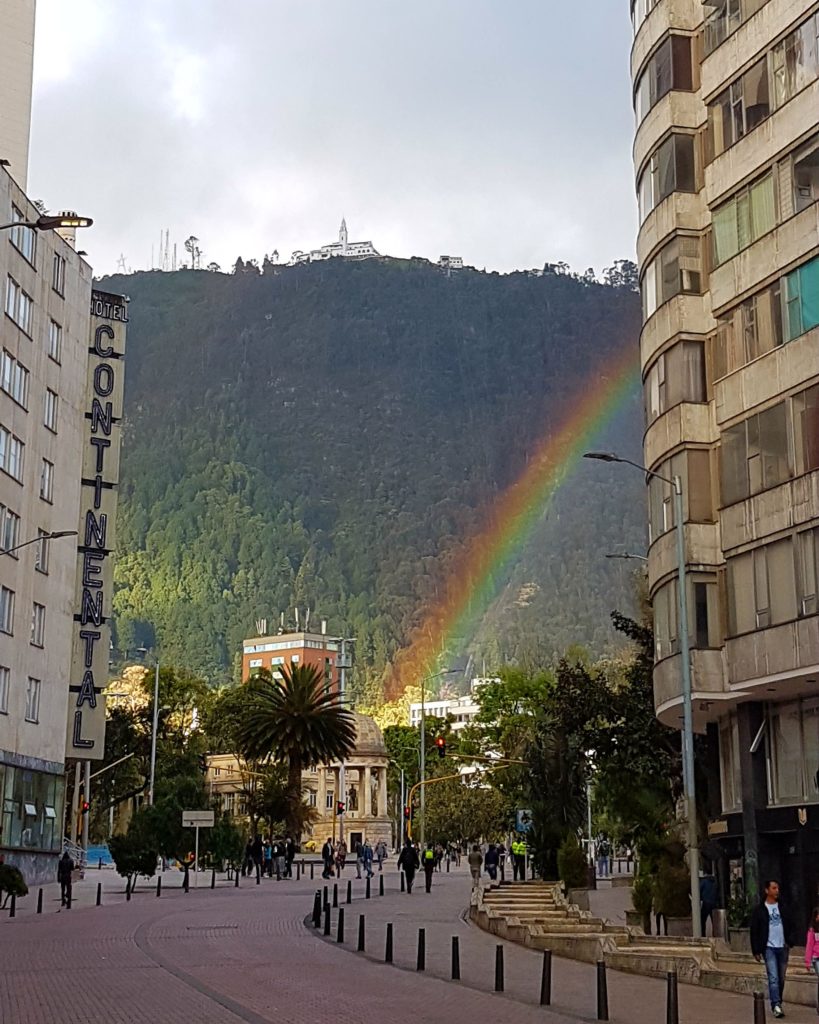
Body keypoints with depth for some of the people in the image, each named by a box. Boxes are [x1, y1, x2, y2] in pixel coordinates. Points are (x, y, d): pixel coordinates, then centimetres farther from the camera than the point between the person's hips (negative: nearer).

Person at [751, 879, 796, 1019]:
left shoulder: (782, 908, 11)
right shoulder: (759, 910, -1)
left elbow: (789, 927, 15)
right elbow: (754, 931, -1)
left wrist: (790, 941, -2)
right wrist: (756, 950, -5)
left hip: (782, 947, 4)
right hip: (769, 948, -4)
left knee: (781, 979, 8)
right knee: (773, 977, -14)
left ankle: (778, 1003, 21)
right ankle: (776, 1005, -18)